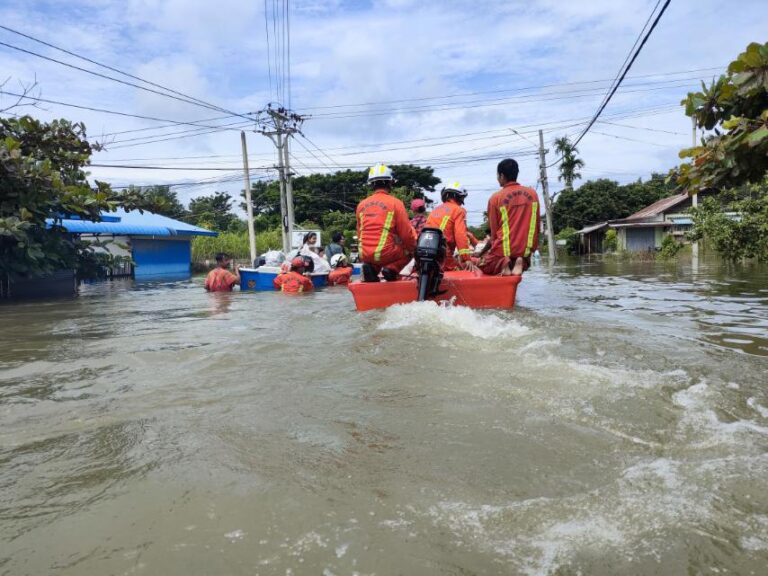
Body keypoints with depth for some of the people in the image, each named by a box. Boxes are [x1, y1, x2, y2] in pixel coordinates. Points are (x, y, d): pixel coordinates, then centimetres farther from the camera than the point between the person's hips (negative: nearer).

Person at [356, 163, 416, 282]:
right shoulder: (395, 203, -5)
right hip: (385, 253, -4)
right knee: (408, 250, 21)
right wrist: (414, 248, 16)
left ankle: (372, 268, 5)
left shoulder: (361, 205, 9)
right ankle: (391, 269, -2)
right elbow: (406, 233, -4)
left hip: (365, 254, 5)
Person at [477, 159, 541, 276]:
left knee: (481, 263, 23)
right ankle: (520, 262, -2)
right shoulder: (532, 193, 4)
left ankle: (502, 264, -9)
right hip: (525, 251, 3)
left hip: (503, 252, -3)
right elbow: (537, 226, 8)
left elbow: (494, 231, -1)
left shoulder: (495, 198, -7)